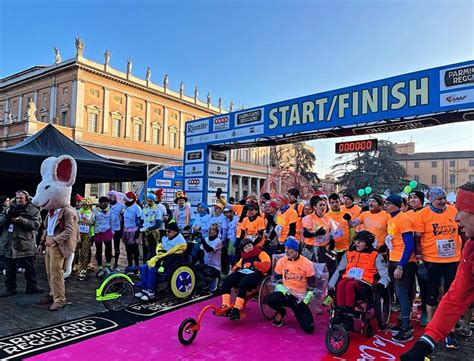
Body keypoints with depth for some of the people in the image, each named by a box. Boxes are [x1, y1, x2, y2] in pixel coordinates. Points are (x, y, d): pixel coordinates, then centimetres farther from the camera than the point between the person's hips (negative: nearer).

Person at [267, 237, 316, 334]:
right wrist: (284, 292, -14)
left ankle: (298, 311, 20)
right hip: (285, 293, 2)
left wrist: (305, 301, -11)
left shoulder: (306, 263, -9)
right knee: (271, 299, -33)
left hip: (301, 296, -1)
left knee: (309, 328, -14)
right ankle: (281, 313, 4)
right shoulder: (281, 261, -3)